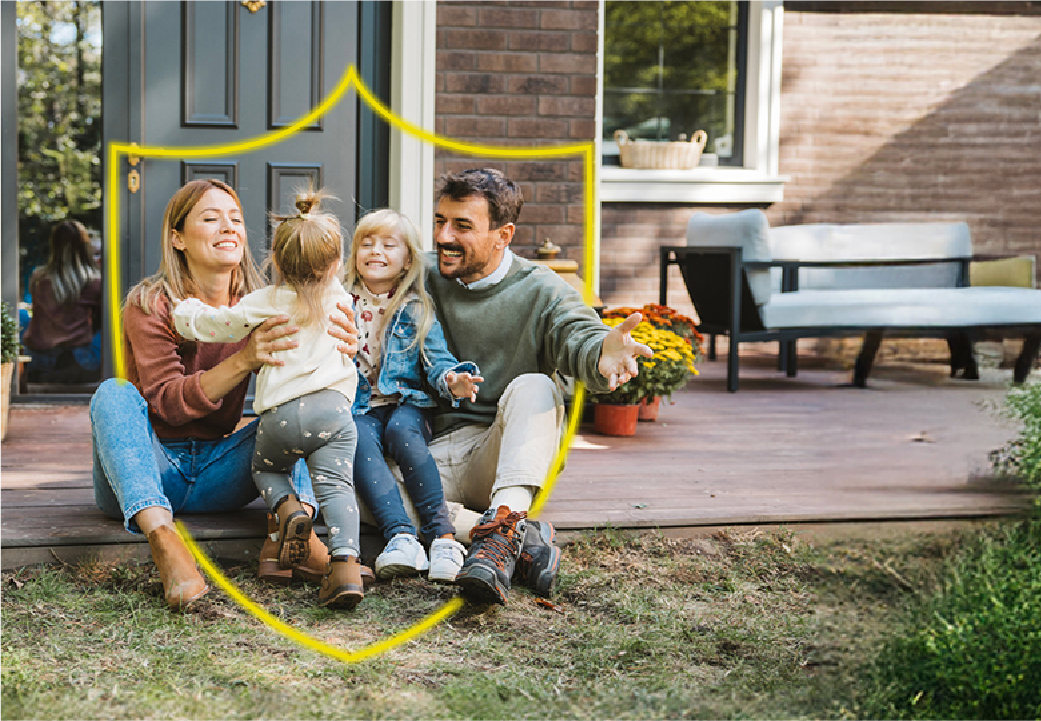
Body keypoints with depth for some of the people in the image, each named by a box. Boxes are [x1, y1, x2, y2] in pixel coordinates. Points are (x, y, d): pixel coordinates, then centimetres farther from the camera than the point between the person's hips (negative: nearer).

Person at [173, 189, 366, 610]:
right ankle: (346, 563, -24)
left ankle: (288, 509, -5)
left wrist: (184, 309, 31)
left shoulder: (265, 304, 2)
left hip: (281, 413, -1)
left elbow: (212, 324, 10)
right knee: (335, 484, -3)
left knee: (266, 468, 25)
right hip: (335, 408, 2)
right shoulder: (340, 301, 13)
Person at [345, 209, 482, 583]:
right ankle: (400, 536, -47)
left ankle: (442, 535, -38)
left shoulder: (417, 311, 8)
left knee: (401, 430, -34)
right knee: (360, 440, -32)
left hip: (406, 402, -1)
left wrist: (452, 379, -23)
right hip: (358, 408, 1)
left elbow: (436, 358, -1)